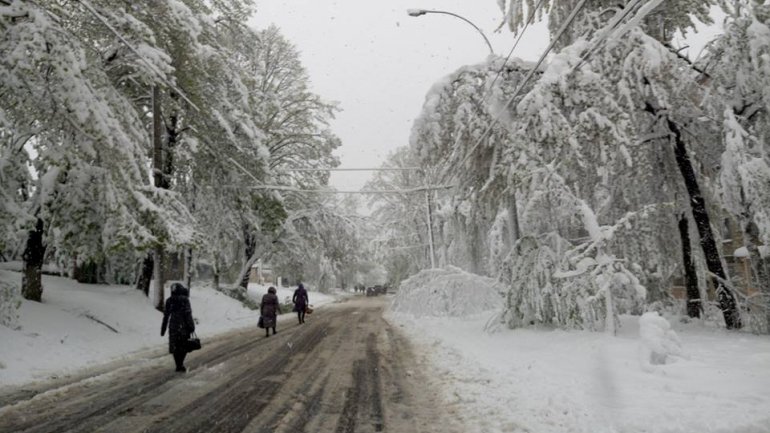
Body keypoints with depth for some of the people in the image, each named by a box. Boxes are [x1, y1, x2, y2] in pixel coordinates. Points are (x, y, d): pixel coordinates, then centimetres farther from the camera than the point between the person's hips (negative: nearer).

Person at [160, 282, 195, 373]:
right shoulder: (184, 300, -9)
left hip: (173, 326, 4)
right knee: (184, 346, 7)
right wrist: (191, 326, -7)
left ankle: (179, 365, 12)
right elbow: (188, 314, -12)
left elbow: (166, 316, 8)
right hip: (183, 326, -4)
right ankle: (180, 364, -5)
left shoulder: (169, 301, 5)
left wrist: (163, 329, 14)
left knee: (175, 346, 12)